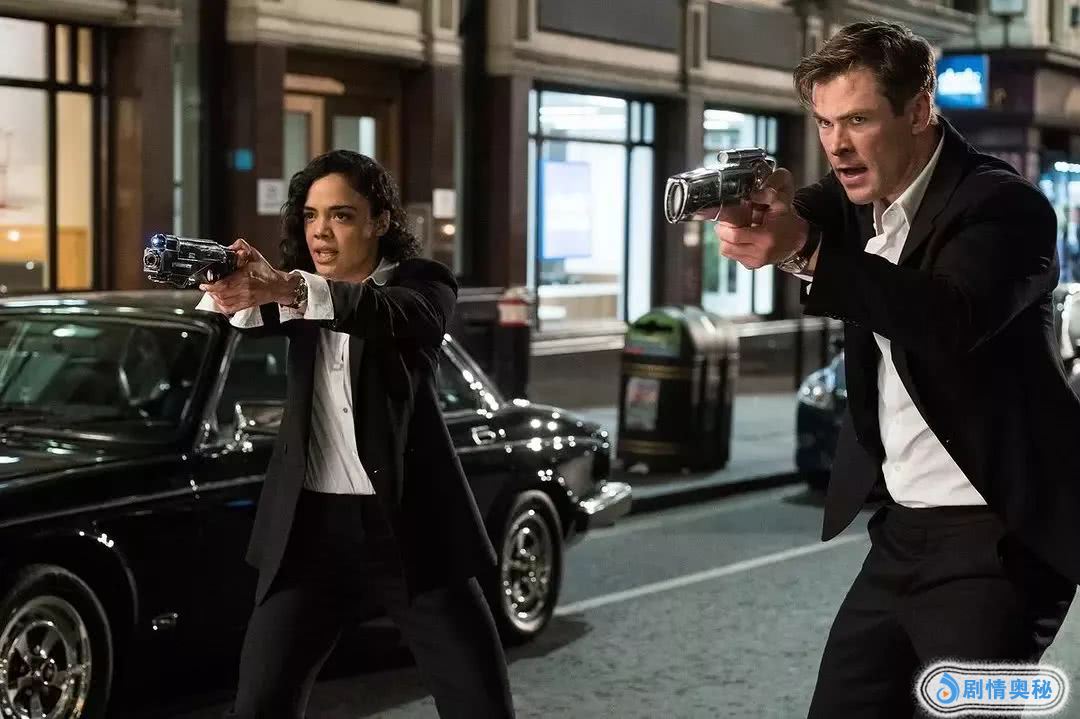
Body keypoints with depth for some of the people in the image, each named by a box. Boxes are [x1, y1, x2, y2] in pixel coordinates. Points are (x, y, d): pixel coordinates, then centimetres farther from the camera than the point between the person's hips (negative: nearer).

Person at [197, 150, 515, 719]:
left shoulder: (421, 284, -2)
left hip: (410, 524, -3)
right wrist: (230, 291, -38)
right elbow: (240, 317, -11)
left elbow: (390, 313, -26)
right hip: (311, 527, 3)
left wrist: (286, 289, -43)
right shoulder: (299, 292, 10)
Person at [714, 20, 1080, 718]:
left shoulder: (1004, 204, -17)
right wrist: (753, 208, -31)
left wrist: (804, 251, -45)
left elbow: (953, 317, -33)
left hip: (997, 535, -7)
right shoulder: (857, 197, 7)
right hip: (903, 528, 8)